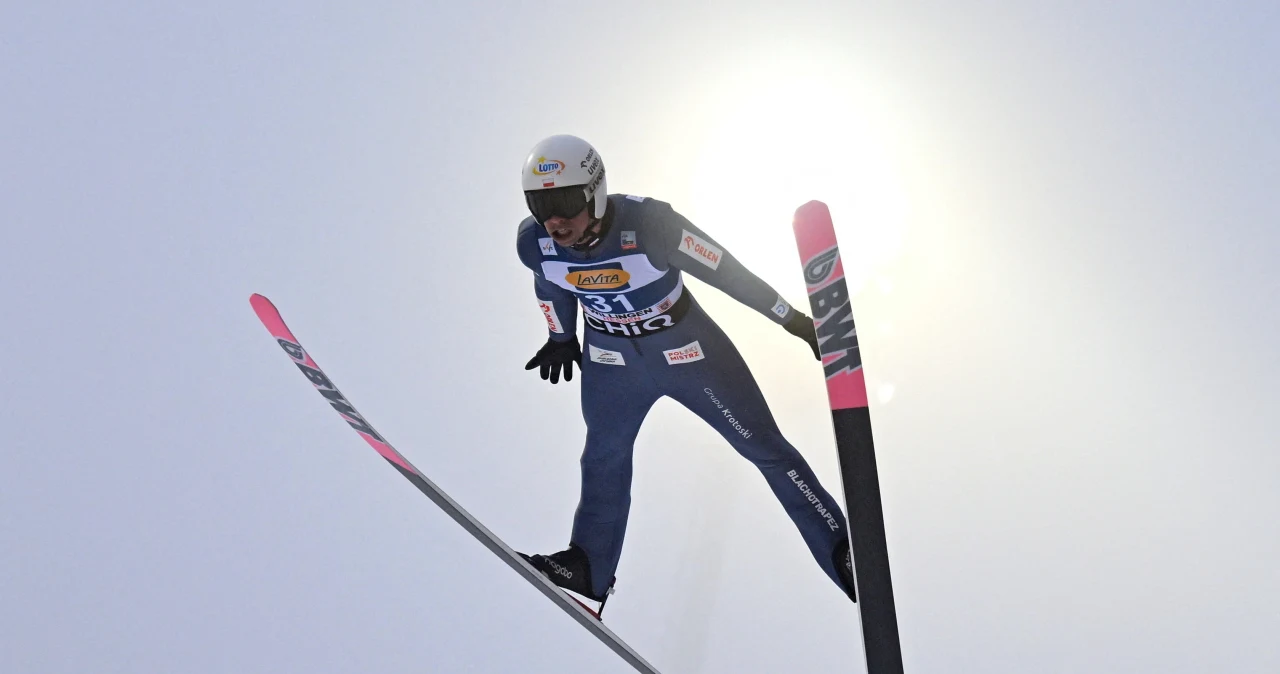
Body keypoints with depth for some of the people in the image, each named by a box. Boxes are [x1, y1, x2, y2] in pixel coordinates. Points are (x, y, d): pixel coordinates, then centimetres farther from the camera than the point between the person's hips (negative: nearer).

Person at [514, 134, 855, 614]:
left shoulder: (649, 224, -35)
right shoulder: (534, 243, -20)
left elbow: (726, 271, -23)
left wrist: (794, 320, -13)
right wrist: (561, 337, 21)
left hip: (687, 349, -4)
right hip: (611, 358, 4)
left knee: (765, 448, 3)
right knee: (603, 460, 14)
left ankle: (842, 550, 13)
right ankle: (589, 569, 32)